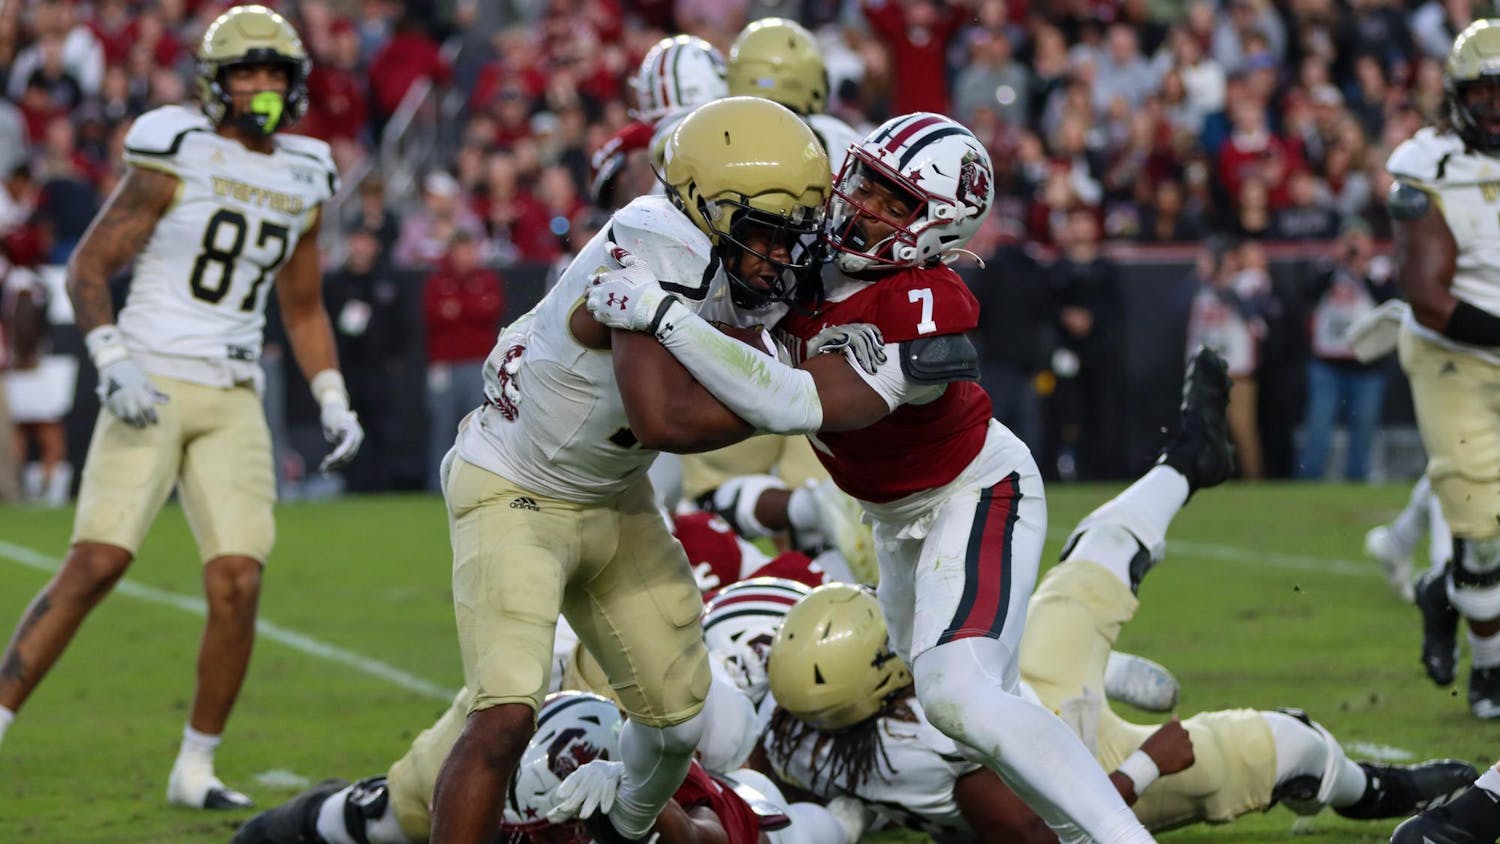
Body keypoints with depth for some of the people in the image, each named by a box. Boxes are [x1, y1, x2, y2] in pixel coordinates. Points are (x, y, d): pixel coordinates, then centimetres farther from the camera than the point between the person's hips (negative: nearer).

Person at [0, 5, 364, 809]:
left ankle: (195, 767, 8)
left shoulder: (302, 179, 12)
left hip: (232, 400, 5)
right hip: (151, 383, -5)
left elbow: (303, 306, 23)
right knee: (94, 565, -14)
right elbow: (89, 265, -5)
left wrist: (332, 401, 12)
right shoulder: (177, 155, -6)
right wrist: (112, 363, -17)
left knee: (238, 585, -5)